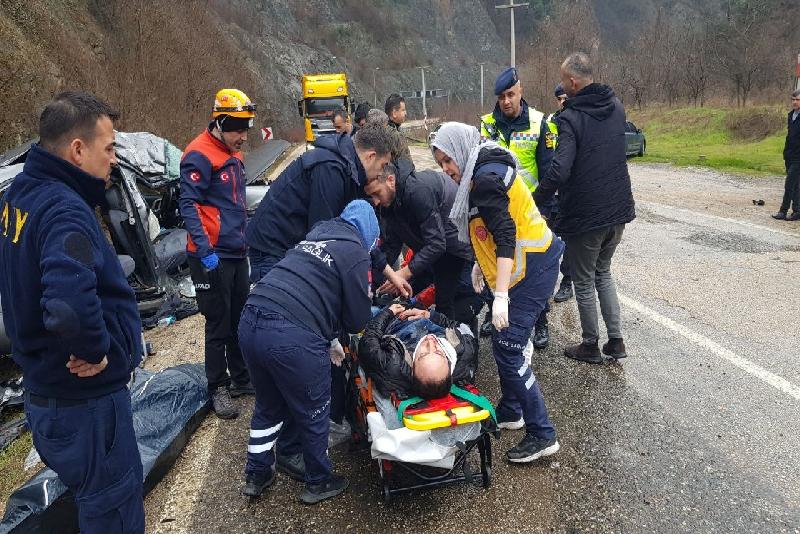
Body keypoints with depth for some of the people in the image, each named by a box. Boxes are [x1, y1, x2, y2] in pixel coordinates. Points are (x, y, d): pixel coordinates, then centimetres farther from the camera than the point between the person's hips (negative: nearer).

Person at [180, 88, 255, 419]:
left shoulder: (233, 155, 16)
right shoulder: (200, 155, -13)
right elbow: (188, 205, -19)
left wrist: (248, 237, 22)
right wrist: (204, 250, -25)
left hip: (237, 253, 9)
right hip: (213, 257, -8)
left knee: (241, 319, 16)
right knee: (219, 325, 1)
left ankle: (241, 378, 30)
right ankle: (218, 389, 15)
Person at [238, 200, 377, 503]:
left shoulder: (317, 234, 23)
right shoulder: (355, 252, 1)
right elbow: (358, 319, 3)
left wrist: (329, 337, 31)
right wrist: (383, 313, 25)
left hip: (250, 322, 8)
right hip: (291, 337, -7)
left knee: (269, 406, 27)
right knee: (313, 413, 15)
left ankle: (257, 476, 40)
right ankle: (319, 482, 33)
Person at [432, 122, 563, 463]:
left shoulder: (486, 179, -19)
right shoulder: (484, 172, 13)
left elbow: (505, 236, -27)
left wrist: (501, 296, -31)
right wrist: (481, 264, 25)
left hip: (531, 270, -10)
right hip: (528, 266, 10)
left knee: (508, 349, -9)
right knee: (504, 343, 17)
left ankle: (542, 435, -1)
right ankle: (510, 412, 32)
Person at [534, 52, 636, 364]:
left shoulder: (572, 118, -19)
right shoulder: (616, 107, 4)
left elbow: (559, 171, -30)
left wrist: (534, 201, -17)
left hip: (585, 215, -7)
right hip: (618, 209, 7)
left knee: (584, 282, 11)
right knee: (603, 272, 24)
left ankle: (590, 346, 24)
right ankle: (616, 340, 25)